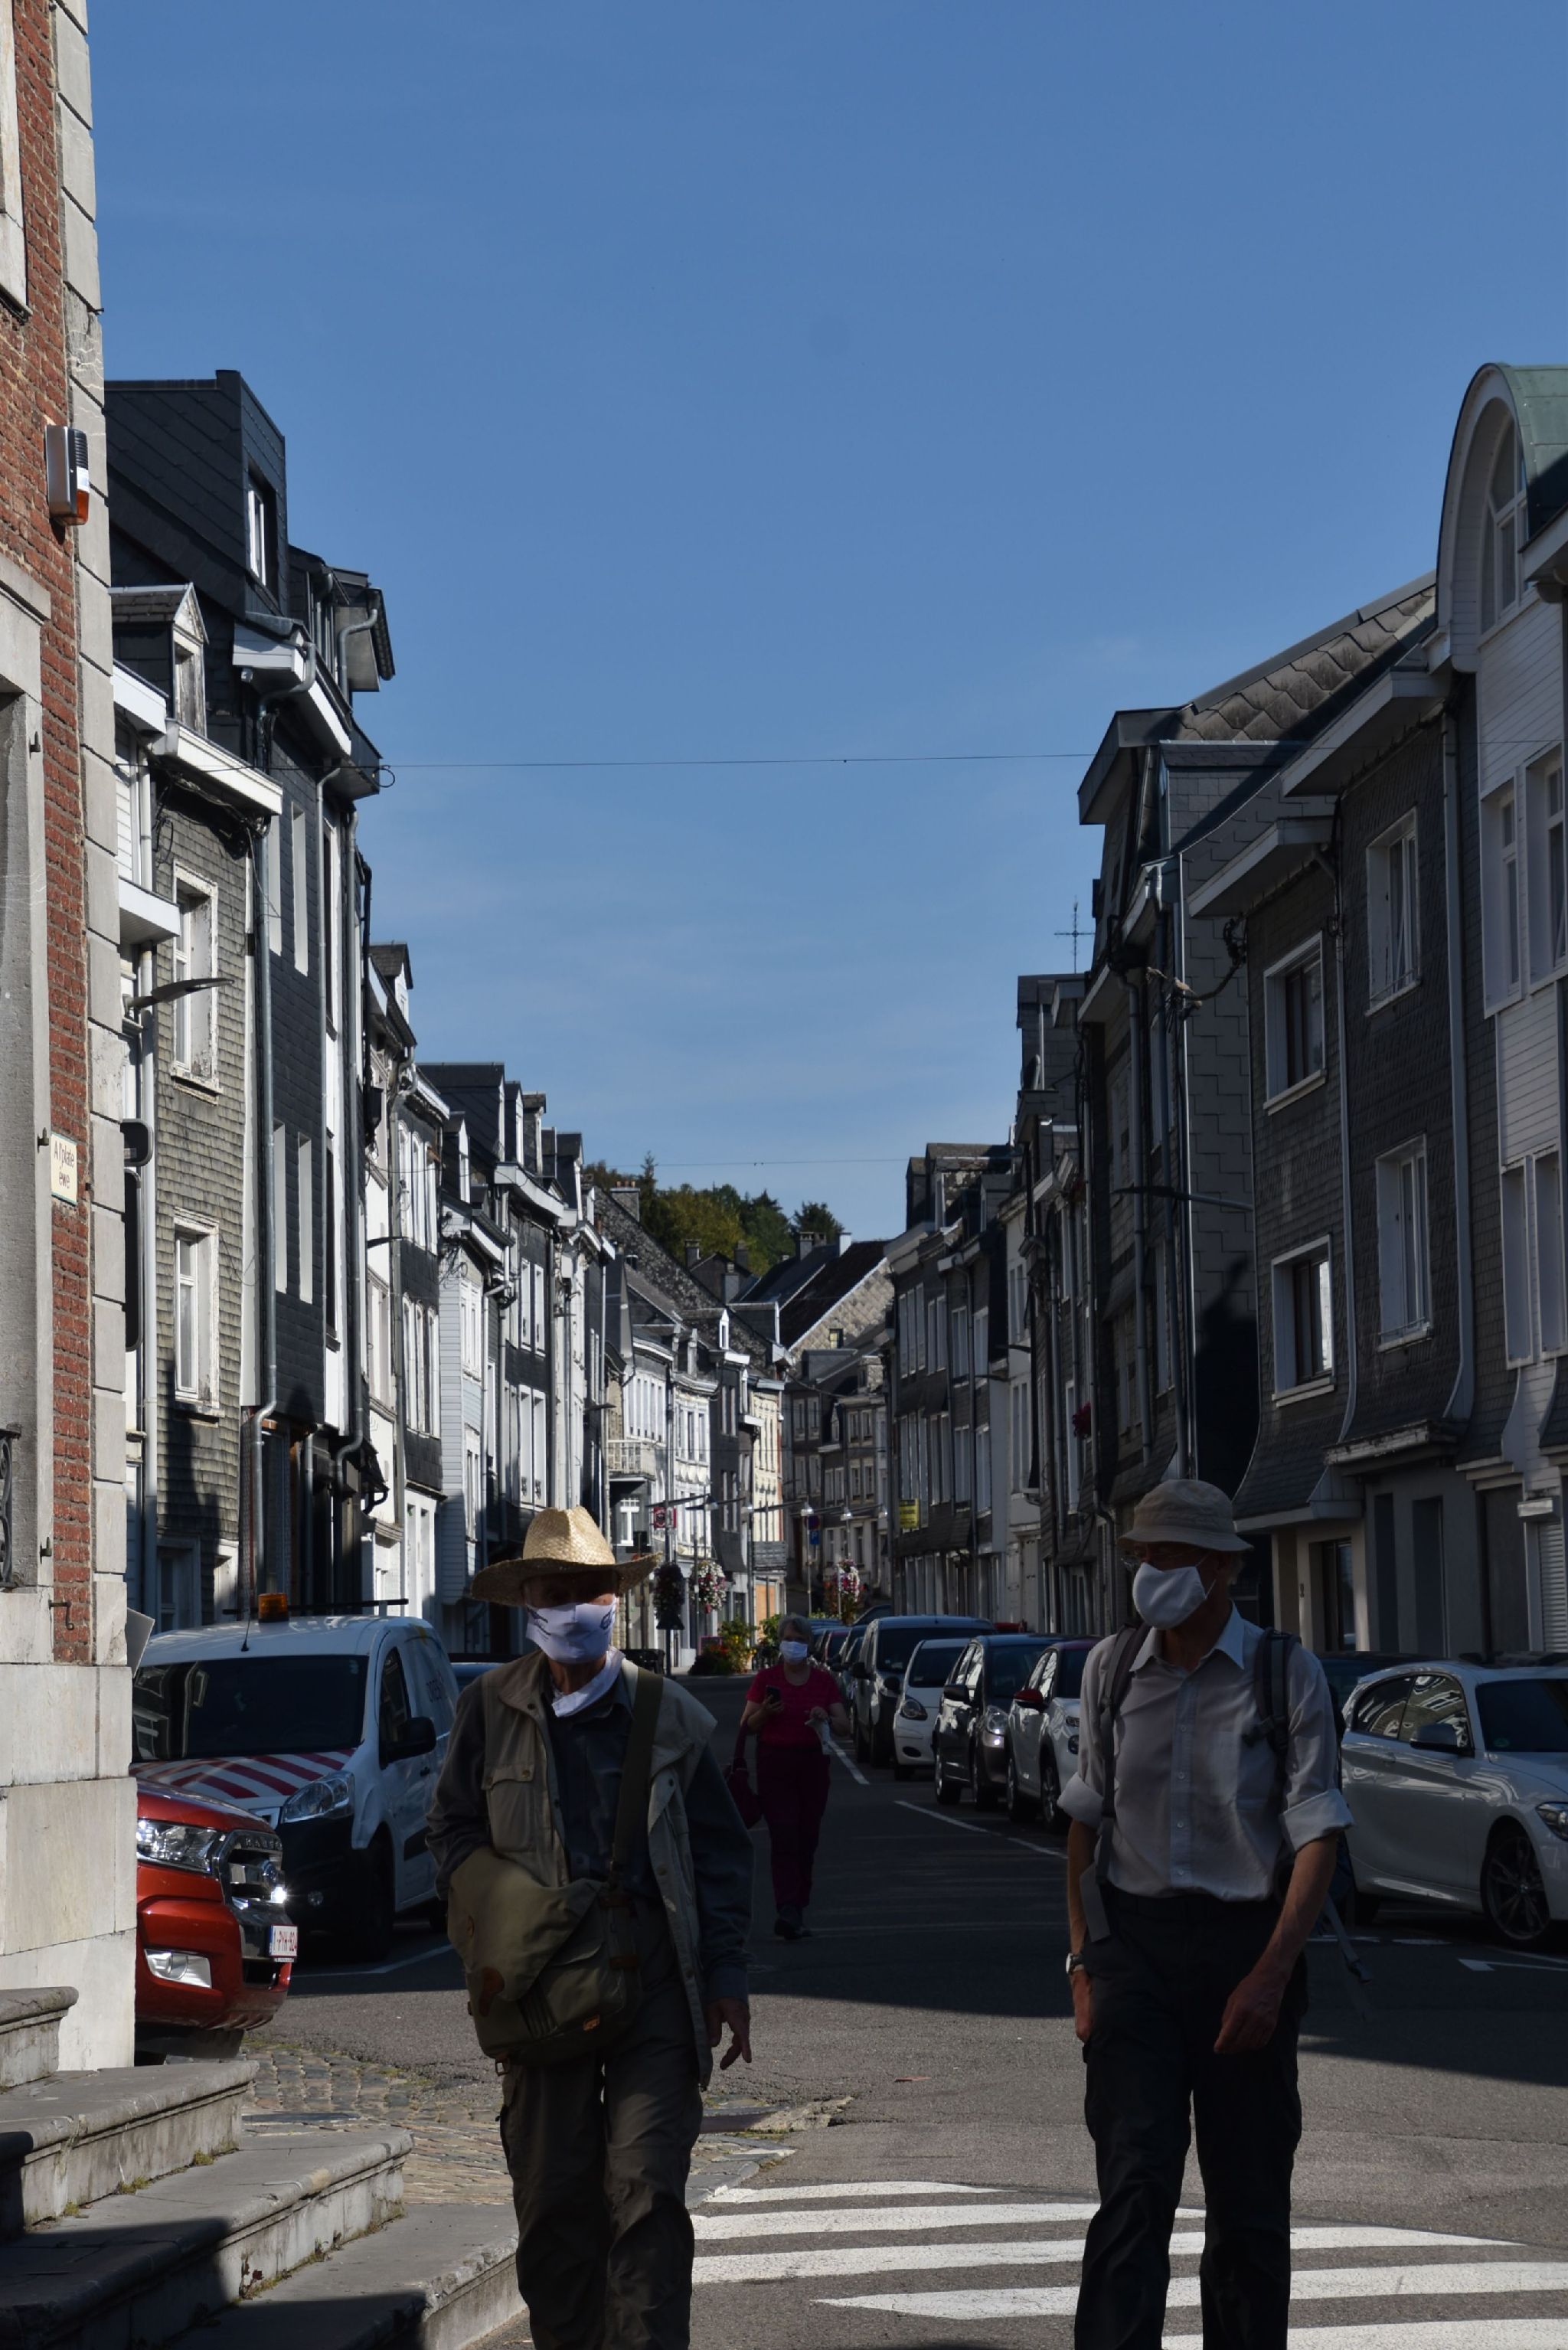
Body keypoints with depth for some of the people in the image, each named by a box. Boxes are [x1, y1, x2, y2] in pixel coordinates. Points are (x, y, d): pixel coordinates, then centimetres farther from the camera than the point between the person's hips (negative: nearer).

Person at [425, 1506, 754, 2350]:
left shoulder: (667, 1712, 6)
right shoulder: (489, 1710, 7)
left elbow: (721, 1852, 9)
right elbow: (452, 1831, 14)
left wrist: (726, 1977, 4)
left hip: (654, 1975, -1)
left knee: (646, 2186, -9)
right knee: (552, 2192, 6)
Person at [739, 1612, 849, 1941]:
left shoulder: (823, 1680, 8)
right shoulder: (767, 1678, 3)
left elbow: (845, 1726, 6)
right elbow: (746, 1725, 5)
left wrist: (826, 1718, -15)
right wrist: (765, 1712, -15)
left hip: (812, 1764, 3)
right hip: (775, 1765, -3)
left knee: (807, 1839, 6)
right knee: (783, 1837, -13)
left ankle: (798, 1912, 17)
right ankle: (788, 1912, -21)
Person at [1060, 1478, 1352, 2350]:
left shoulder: (1286, 1673, -3)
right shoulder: (1113, 1668, 6)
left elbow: (1317, 1836, -6)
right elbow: (1087, 1822, 12)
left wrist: (1271, 1974, -14)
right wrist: (1084, 1959, 5)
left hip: (1246, 1941, -1)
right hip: (1133, 1941, 1)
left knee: (1249, 2196, 6)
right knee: (1135, 2181, -10)